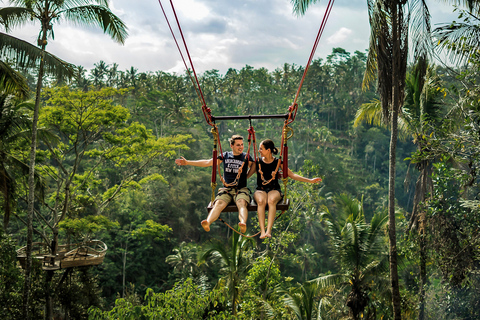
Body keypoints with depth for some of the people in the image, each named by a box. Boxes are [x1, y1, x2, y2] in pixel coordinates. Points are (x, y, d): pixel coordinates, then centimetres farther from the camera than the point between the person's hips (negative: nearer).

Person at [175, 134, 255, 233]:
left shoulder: (246, 157, 10)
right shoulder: (225, 156, 14)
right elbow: (207, 162, 14)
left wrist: (245, 177, 5)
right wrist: (187, 162, 12)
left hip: (241, 189, -1)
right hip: (226, 189, 1)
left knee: (242, 203, -35)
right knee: (219, 203, -30)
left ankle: (243, 223, -63)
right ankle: (207, 223, -57)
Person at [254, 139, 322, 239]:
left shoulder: (277, 162, 4)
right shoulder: (258, 161, 7)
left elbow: (292, 175, 6)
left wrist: (310, 180, 1)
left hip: (274, 190, 0)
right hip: (260, 190, 1)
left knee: (271, 200, -36)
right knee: (261, 201, -36)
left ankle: (269, 231, -44)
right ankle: (262, 231, -43)